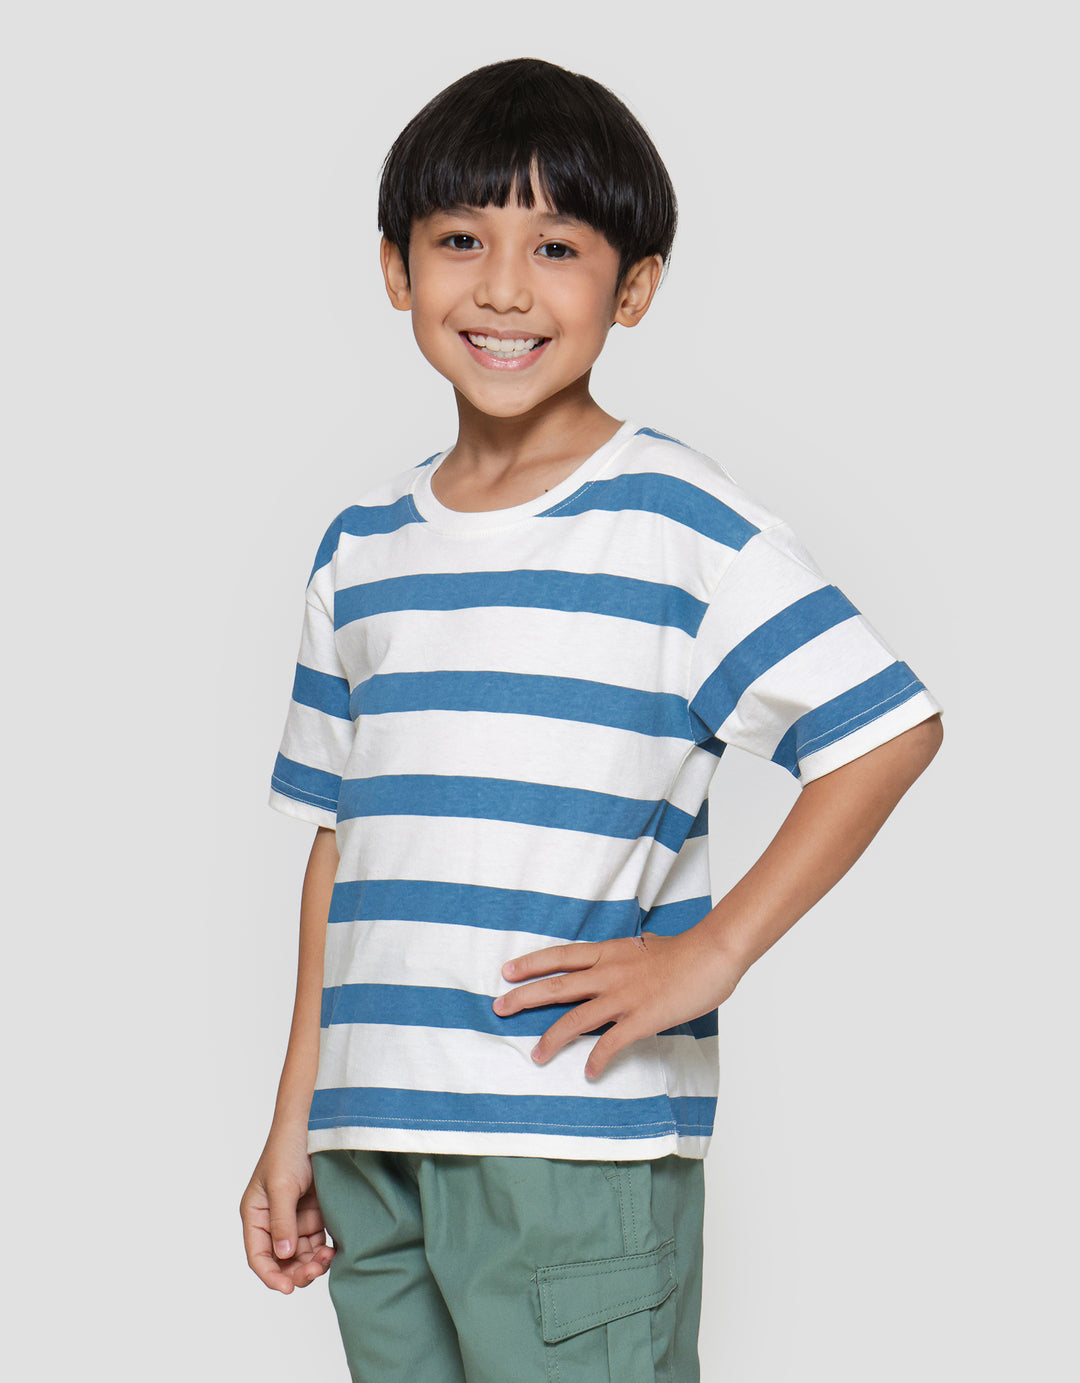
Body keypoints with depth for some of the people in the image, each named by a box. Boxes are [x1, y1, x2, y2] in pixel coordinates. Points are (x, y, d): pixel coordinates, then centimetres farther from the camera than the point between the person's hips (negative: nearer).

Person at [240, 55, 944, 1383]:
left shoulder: (676, 519, -5)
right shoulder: (363, 549, 12)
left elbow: (892, 729, -7)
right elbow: (340, 838, 15)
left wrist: (709, 957, -12)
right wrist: (295, 1122, 14)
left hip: (580, 1144, -5)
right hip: (372, 1144, 5)